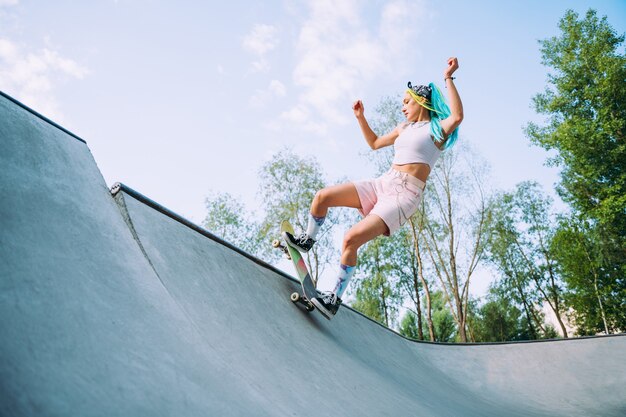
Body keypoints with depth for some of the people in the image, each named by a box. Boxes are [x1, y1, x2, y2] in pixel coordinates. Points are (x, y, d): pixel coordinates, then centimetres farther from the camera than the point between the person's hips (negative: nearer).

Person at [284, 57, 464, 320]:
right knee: (323, 196, -6)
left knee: (352, 239, -23)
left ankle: (335, 300, -11)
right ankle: (307, 241, 17)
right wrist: (361, 117, 25)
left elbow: (457, 116, -23)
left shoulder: (438, 128, 1)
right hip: (383, 183, 7)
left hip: (405, 195, -7)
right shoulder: (404, 128, 22)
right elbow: (374, 143, 34)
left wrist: (448, 78, -23)